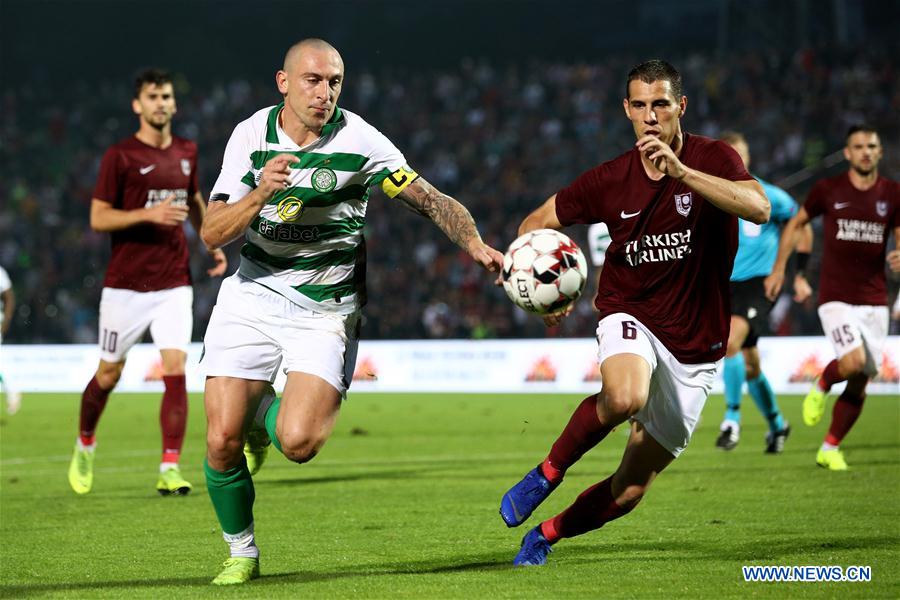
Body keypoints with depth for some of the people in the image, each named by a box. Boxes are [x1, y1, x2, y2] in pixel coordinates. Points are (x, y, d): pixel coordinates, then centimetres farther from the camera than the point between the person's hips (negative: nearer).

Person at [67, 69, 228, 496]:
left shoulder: (186, 152, 9)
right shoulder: (120, 156, -6)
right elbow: (98, 218, -10)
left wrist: (212, 244, 17)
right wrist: (149, 213, -22)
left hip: (174, 286, 3)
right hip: (125, 286, -3)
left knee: (175, 369, -11)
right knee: (109, 374, 8)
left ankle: (169, 470, -9)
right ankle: (85, 444, 34)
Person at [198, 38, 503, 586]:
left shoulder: (358, 139, -11)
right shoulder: (251, 134, -3)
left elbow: (431, 200, -9)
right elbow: (214, 233, -6)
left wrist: (475, 245, -26)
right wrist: (260, 195, -24)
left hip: (325, 308, -2)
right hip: (252, 295, 2)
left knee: (299, 442, -21)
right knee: (222, 441, -9)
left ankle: (267, 414, 17)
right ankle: (242, 553, 17)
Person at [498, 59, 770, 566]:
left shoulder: (713, 159, -9)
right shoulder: (611, 180, -4)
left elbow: (759, 207, -30)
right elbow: (537, 224, 11)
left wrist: (681, 171, -39)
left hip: (695, 352, 1)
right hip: (631, 319, 0)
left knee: (631, 489, 3)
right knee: (625, 397, -38)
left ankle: (546, 535, 30)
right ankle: (549, 472, -12)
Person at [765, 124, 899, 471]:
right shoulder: (828, 190, -2)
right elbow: (796, 224, 12)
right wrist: (779, 268, 9)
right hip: (836, 296, -3)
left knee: (860, 383, 3)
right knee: (854, 361, -25)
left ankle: (830, 449, 19)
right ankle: (821, 386, 9)